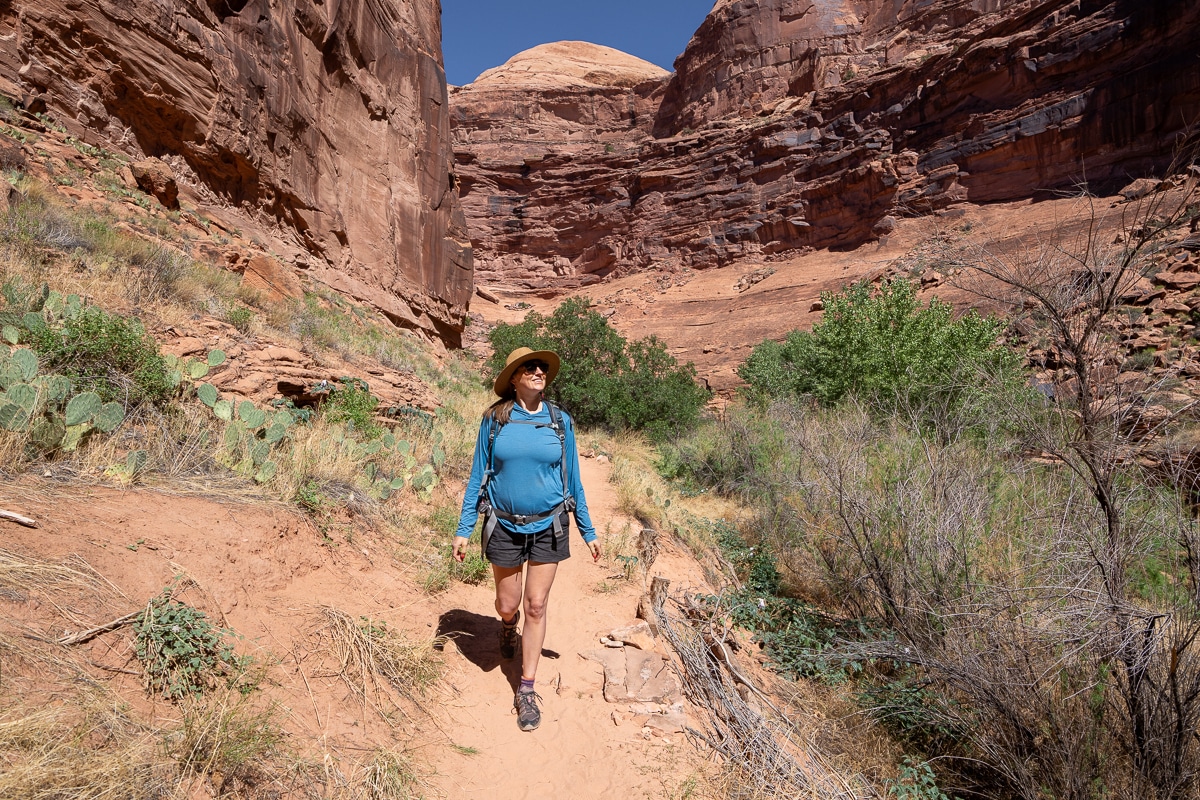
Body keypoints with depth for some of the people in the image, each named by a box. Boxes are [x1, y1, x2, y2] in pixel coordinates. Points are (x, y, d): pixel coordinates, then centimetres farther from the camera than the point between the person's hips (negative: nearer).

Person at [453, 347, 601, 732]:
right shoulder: (494, 420, -5)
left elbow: (572, 480, 4)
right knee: (508, 606, 12)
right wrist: (463, 529, -3)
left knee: (536, 606, 4)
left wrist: (588, 531, 6)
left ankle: (527, 689, 19)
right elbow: (478, 476, 0)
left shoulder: (560, 421, -2)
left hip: (548, 527, 0)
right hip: (505, 527, 0)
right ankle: (508, 628, 50)